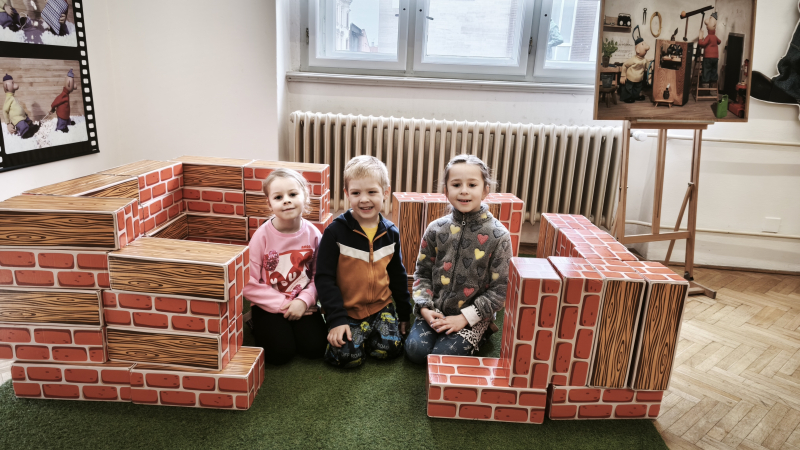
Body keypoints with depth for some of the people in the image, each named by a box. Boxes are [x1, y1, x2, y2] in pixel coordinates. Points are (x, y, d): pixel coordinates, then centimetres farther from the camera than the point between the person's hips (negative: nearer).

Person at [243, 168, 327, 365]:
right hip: (269, 306, -2)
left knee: (315, 347, -14)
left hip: (302, 304, 2)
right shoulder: (262, 235, -14)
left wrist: (304, 300, -20)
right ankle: (260, 330, 15)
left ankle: (292, 327, 16)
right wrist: (282, 303, -18)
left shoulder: (313, 234, -7)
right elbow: (250, 284, -14)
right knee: (281, 352, -16)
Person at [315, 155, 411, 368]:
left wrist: (404, 312, 15)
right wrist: (336, 319, -17)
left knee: (390, 349, -14)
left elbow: (398, 275, 12)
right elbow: (324, 278, -11)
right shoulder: (335, 232, -13)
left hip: (382, 307, 3)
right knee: (347, 356, -19)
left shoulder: (391, 233, 1)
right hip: (347, 310, -3)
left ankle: (368, 334, 15)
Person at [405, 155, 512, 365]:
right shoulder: (436, 229, -3)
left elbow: (500, 290, -10)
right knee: (415, 350, -15)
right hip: (435, 310, 3)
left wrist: (465, 317, -15)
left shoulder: (498, 235, -12)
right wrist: (424, 308, -9)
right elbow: (422, 273, 6)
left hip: (473, 315, -2)